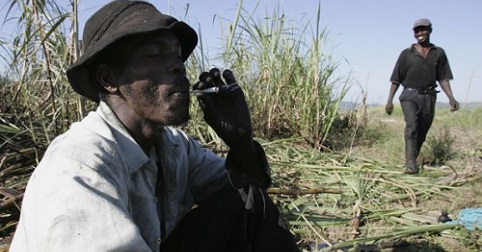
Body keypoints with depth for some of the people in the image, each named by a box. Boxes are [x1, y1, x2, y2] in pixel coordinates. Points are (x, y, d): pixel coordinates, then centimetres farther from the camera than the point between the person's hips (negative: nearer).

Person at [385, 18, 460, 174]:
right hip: (410, 95, -2)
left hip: (429, 97, 3)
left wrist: (451, 98, -5)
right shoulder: (407, 54, 5)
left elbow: (443, 78, 7)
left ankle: (412, 160, 22)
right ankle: (410, 163, -26)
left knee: (421, 133, 6)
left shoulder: (439, 53, 9)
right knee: (411, 125, -23)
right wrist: (390, 100, -2)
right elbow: (396, 79, 4)